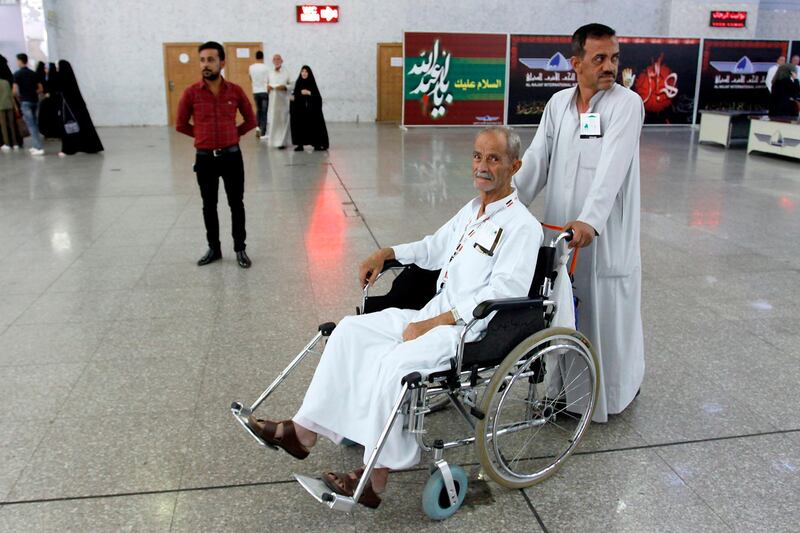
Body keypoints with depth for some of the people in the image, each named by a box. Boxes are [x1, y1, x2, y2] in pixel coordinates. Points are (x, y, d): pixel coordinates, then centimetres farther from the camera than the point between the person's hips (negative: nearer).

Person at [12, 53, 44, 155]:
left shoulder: (17, 74, -6)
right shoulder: (33, 73, 10)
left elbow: (15, 90, -10)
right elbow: (40, 88, 11)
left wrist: (19, 96, 8)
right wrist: (32, 93, 15)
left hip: (25, 102, -6)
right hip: (35, 101, 6)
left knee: (31, 125, -7)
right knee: (34, 124, 15)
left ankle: (39, 148, -14)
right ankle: (36, 146, 17)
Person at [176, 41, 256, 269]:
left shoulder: (235, 91, -3)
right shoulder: (191, 93, -5)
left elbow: (251, 120, 9)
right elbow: (181, 125, 5)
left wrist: (232, 135, 4)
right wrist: (203, 136, 5)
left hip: (231, 156, 0)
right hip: (205, 158, 0)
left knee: (236, 204, 7)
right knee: (209, 205, 11)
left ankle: (240, 249, 19)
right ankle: (214, 248, 25)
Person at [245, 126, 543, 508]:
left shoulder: (522, 226, -10)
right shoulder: (472, 210, 17)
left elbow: (502, 293, -19)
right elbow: (434, 248, 31)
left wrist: (435, 322, -21)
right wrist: (386, 254, 15)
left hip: (473, 331, -8)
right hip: (435, 314, 9)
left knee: (395, 362, -30)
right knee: (352, 330, -5)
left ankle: (376, 477, -18)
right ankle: (304, 431, -4)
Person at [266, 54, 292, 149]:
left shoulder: (286, 73, -1)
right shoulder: (270, 73, 9)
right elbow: (266, 84, 17)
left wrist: (285, 87, -17)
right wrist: (267, 87, -5)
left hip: (283, 101, -3)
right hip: (273, 101, 3)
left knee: (283, 121, -4)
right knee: (273, 121, 3)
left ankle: (282, 142, 0)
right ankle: (274, 141, 14)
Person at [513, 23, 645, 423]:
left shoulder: (627, 104, -9)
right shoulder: (558, 104, 7)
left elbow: (612, 168, -23)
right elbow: (536, 161, 3)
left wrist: (590, 220, -36)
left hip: (605, 236, -4)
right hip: (560, 233, 4)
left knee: (607, 313, 6)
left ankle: (617, 387, 29)